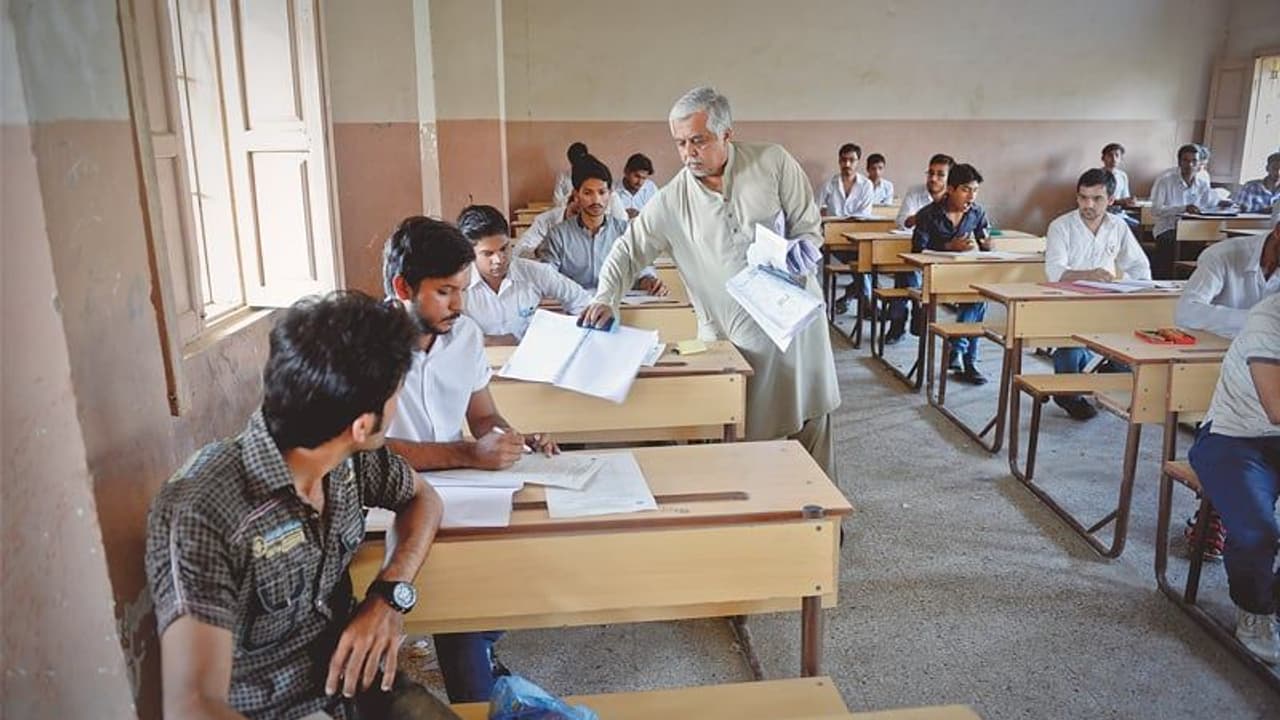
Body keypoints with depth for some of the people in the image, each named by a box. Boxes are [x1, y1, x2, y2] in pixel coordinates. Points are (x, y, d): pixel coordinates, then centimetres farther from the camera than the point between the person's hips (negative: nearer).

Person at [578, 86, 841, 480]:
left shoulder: (774, 163, -5)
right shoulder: (672, 200, -3)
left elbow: (808, 226, 1)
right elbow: (630, 248, 2)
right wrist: (606, 298, -13)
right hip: (732, 336, 0)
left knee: (812, 425, 13)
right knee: (741, 437, 0)